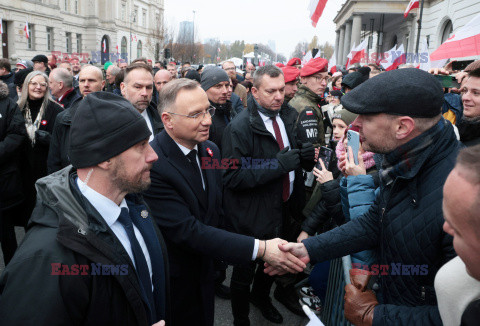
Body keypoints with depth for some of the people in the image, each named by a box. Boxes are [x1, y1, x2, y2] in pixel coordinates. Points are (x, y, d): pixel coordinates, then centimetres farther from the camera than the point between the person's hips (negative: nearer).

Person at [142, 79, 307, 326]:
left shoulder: (211, 150, -2)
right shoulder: (151, 164, -27)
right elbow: (187, 231, -30)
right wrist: (260, 249, -32)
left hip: (204, 272, 6)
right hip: (170, 283, -6)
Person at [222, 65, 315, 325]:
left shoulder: (288, 117, 2)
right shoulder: (239, 128, -20)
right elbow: (233, 177, -25)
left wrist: (304, 155, -11)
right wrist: (277, 165, -30)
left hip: (284, 209, 7)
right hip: (252, 216, -6)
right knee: (245, 272, 13)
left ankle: (261, 295, 56)